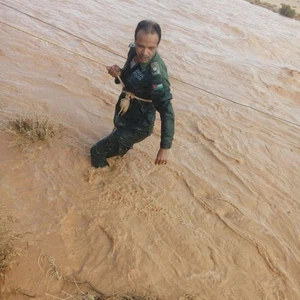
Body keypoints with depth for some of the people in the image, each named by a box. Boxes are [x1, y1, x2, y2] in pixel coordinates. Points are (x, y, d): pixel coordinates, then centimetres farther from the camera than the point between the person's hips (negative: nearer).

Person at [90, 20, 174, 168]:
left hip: (139, 125, -7)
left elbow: (167, 112, -34)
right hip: (124, 114, 8)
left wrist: (165, 147, -36)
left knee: (97, 151, 4)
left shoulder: (156, 76, -37)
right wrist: (119, 73, -18)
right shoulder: (134, 51, -13)